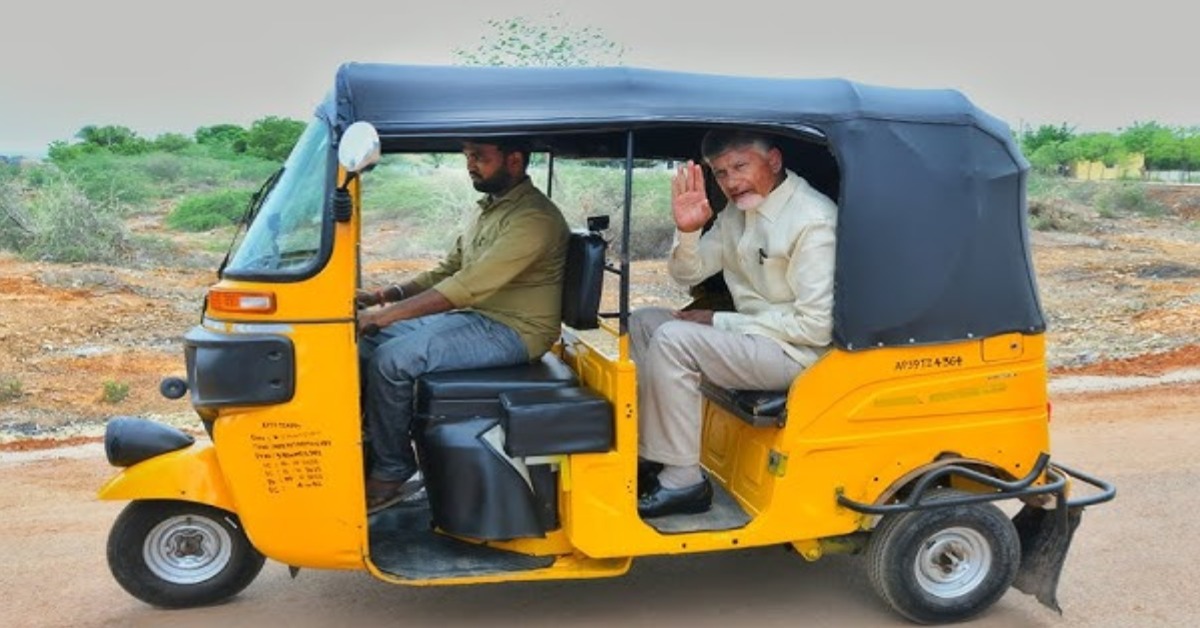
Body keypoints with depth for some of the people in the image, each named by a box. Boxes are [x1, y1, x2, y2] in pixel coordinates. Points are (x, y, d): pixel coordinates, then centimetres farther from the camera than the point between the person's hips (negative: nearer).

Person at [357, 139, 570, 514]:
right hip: (472, 317, 10)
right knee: (366, 341, 1)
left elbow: (468, 286, -26)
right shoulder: (490, 208, 14)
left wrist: (388, 314, -26)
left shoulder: (534, 218, -19)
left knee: (391, 360, -22)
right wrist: (388, 295, 1)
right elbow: (447, 271, 17)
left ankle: (393, 474, -5)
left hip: (512, 332, -10)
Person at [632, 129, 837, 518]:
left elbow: (816, 326, -24)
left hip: (796, 352, -9)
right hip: (749, 335, 9)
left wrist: (721, 322, -18)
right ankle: (652, 456, 2)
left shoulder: (813, 220, -20)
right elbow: (688, 275, 12)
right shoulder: (740, 209, 6)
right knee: (643, 322, 6)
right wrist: (687, 230, -11)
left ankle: (681, 482, -16)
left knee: (672, 339, -24)